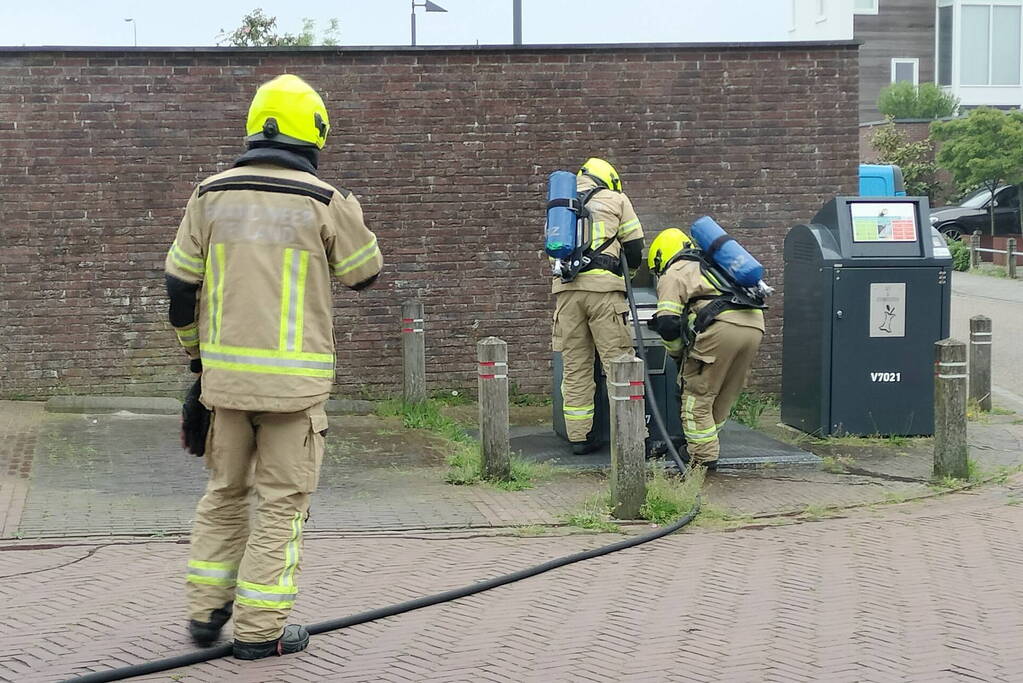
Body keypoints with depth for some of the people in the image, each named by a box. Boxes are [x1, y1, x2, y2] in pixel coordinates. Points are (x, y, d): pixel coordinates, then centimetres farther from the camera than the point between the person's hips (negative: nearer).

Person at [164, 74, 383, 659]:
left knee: (225, 491, 19)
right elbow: (365, 274, 6)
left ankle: (206, 612, 23)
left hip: (226, 371, 4)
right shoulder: (324, 202, -7)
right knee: (282, 501, 5)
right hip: (295, 379, -4)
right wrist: (351, 214, 22)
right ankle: (260, 629, 7)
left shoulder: (211, 196, 3)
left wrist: (194, 348, 22)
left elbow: (180, 284, 7)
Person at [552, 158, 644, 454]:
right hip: (603, 286, -4)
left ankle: (579, 437, 7)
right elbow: (634, 246, 12)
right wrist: (626, 272, 29)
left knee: (574, 366, 6)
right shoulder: (615, 199, 13)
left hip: (565, 286, 4)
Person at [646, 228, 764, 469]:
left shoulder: (672, 275, 14)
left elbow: (668, 325, 3)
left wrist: (679, 354, 19)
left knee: (697, 395, 5)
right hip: (755, 325, 7)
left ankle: (704, 457, 5)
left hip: (721, 326, -7)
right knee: (724, 395, 19)